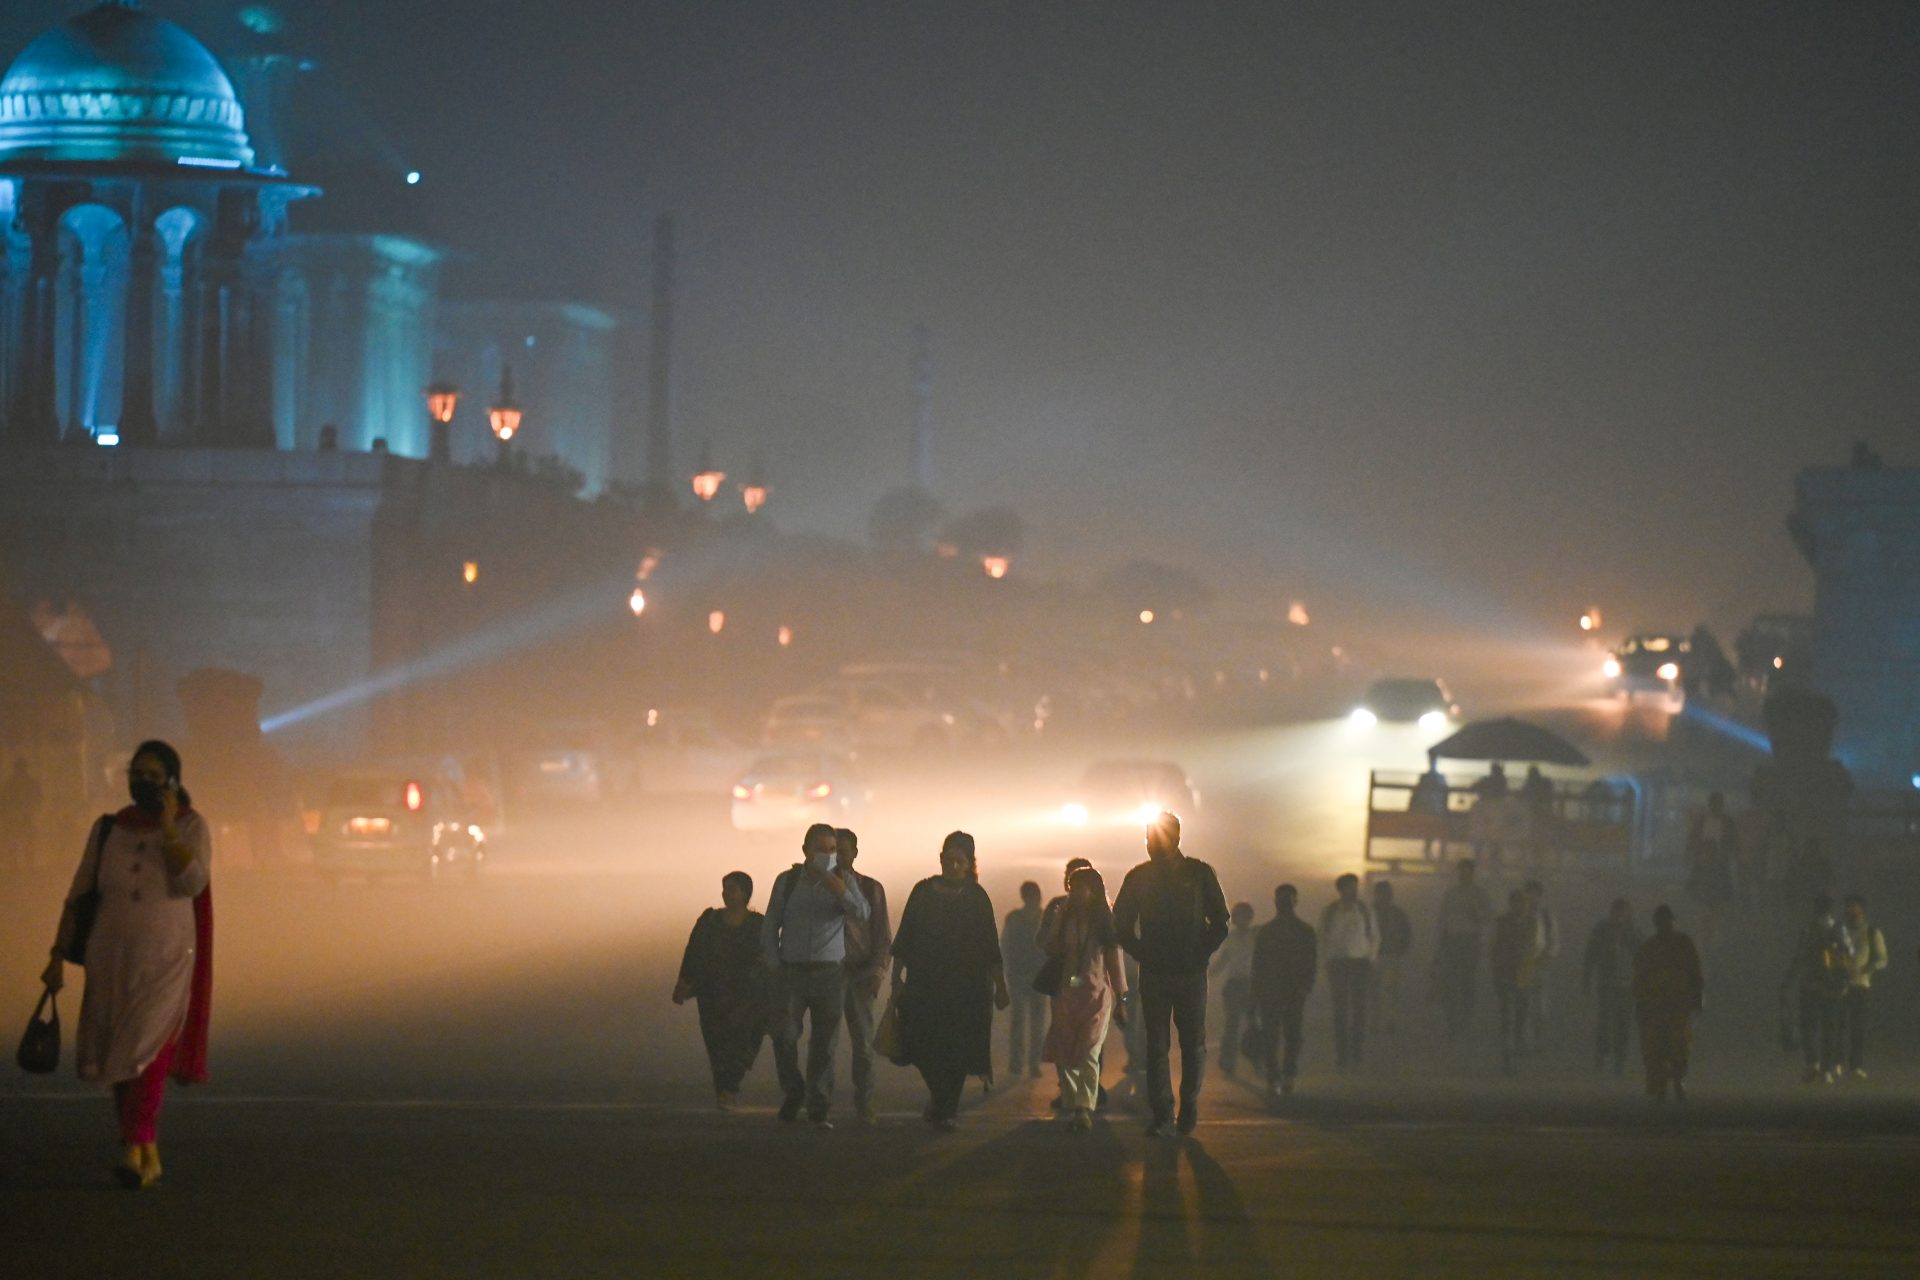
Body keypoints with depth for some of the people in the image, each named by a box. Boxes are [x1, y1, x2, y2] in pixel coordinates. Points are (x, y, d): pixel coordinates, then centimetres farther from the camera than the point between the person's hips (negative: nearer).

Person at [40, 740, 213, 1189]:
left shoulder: (192, 827, -3)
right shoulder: (108, 830, 5)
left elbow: (192, 882, -19)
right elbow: (78, 896, 7)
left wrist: (167, 828, -19)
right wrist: (59, 957, 2)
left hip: (166, 962, -4)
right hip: (111, 962, 4)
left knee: (147, 1051, -19)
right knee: (119, 1060, 6)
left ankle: (134, 1152, -22)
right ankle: (148, 1156, 18)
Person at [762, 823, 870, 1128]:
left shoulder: (843, 882, 2)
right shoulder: (787, 882, 4)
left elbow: (860, 913, -17)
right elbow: (770, 928, 10)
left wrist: (832, 884, -25)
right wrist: (774, 966, 1)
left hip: (830, 974, 0)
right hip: (792, 973, 0)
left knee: (824, 1043, 0)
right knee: (784, 1034, -13)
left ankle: (819, 1109, 7)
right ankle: (793, 1093, 9)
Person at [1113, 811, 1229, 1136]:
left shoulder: (1199, 874, 2)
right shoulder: (1139, 878, 4)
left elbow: (1219, 922, 6)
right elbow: (1121, 924, 10)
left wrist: (1201, 955, -4)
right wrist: (1142, 954, -1)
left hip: (1191, 974, -1)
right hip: (1154, 973, 1)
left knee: (1193, 1043, 1)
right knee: (1156, 1045, -2)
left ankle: (1189, 1106, 12)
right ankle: (1161, 1113, -1)